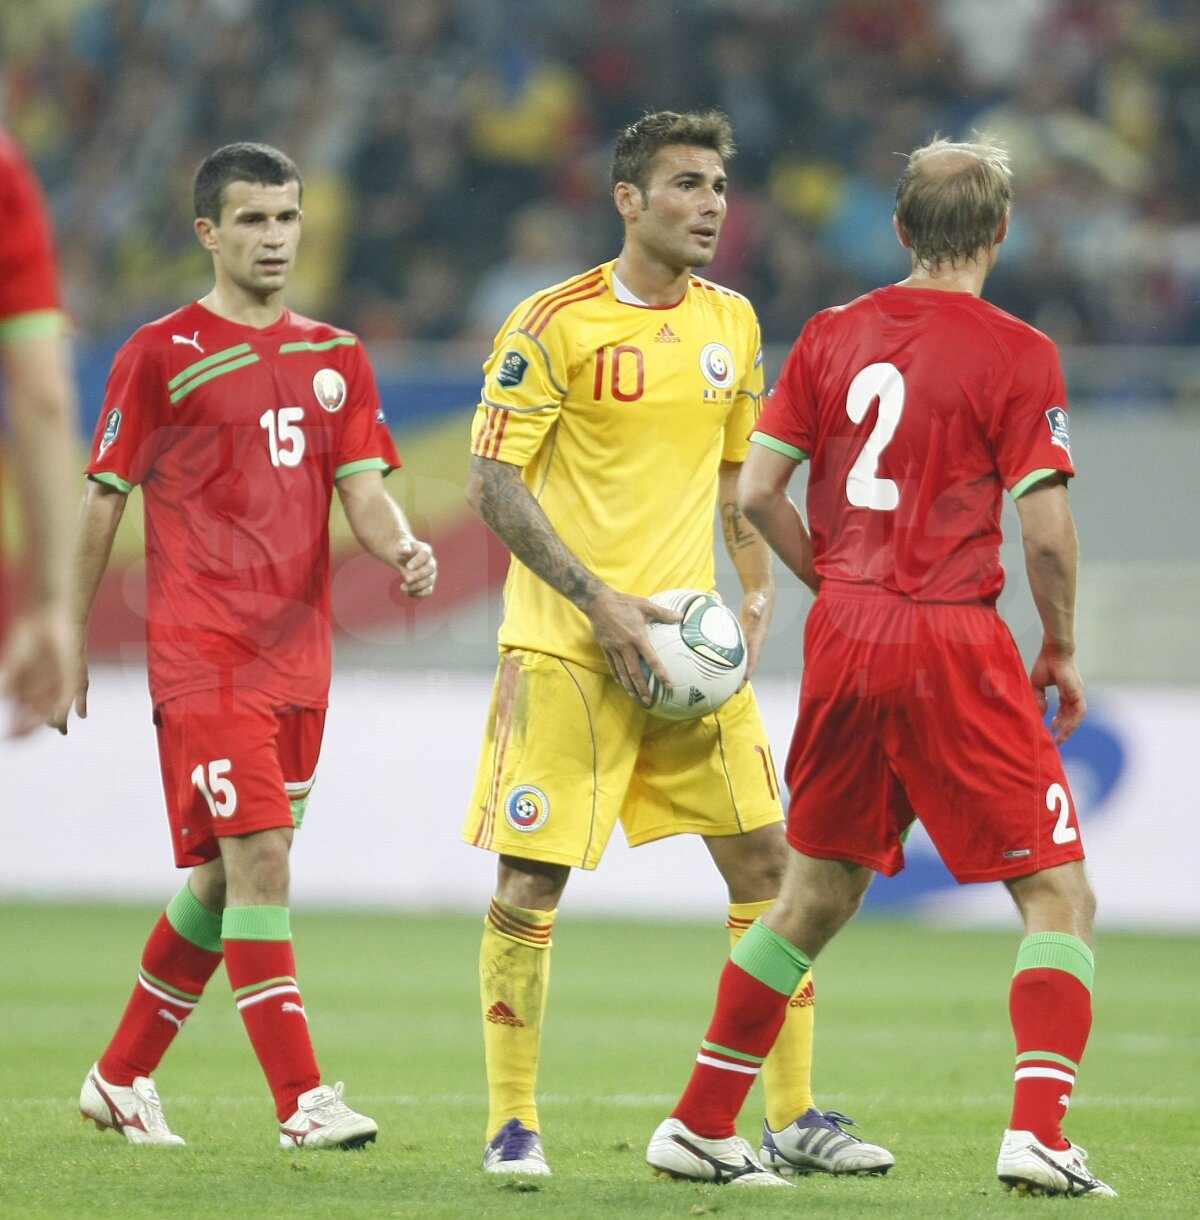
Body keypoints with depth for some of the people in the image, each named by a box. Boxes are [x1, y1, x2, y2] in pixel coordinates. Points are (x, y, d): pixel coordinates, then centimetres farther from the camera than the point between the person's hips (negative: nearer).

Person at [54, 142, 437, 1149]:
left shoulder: (336, 358, 13)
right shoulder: (160, 354, -1)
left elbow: (362, 486, 6)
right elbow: (103, 502, 2)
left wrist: (401, 548, -16)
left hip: (297, 652, 6)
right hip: (202, 652, -6)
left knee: (222, 877, 11)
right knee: (258, 859, -14)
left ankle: (122, 1077, 26)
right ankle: (302, 1103, -16)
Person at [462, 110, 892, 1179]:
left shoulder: (732, 323, 10)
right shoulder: (554, 323, -8)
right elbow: (494, 485, -10)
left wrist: (758, 585, 6)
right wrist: (598, 599, -17)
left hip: (688, 641, 5)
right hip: (565, 648, -5)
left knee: (766, 861, 3)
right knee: (530, 881, -5)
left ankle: (796, 1115, 11)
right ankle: (513, 1122, 6)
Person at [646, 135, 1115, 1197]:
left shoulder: (833, 336, 8)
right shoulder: (1016, 354, -7)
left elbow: (757, 491, 7)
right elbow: (1046, 529, -11)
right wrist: (1062, 650, 3)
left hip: (845, 636, 6)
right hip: (954, 645, -5)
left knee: (818, 892, 18)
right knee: (1058, 894, 2)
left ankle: (699, 1126, 21)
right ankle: (1038, 1133, -13)